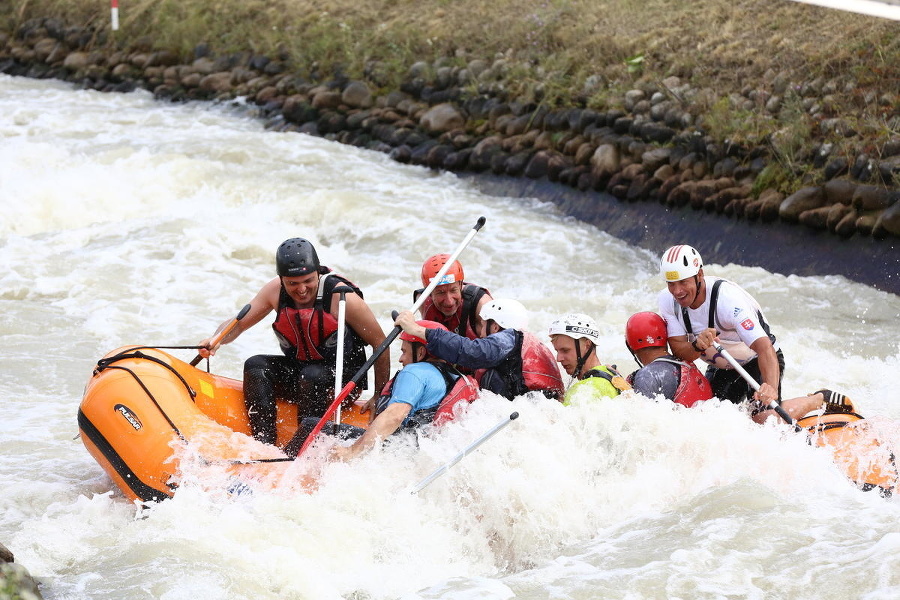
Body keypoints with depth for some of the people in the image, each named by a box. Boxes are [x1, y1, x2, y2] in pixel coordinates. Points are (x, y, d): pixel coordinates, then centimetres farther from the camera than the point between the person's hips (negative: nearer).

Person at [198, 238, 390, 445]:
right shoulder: (275, 291, -8)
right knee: (256, 366, -19)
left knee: (312, 375, -35)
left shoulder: (341, 296, -20)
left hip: (345, 384, -5)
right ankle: (264, 442, -27)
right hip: (296, 373, 5)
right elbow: (238, 324, 1)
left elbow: (381, 344, -13)